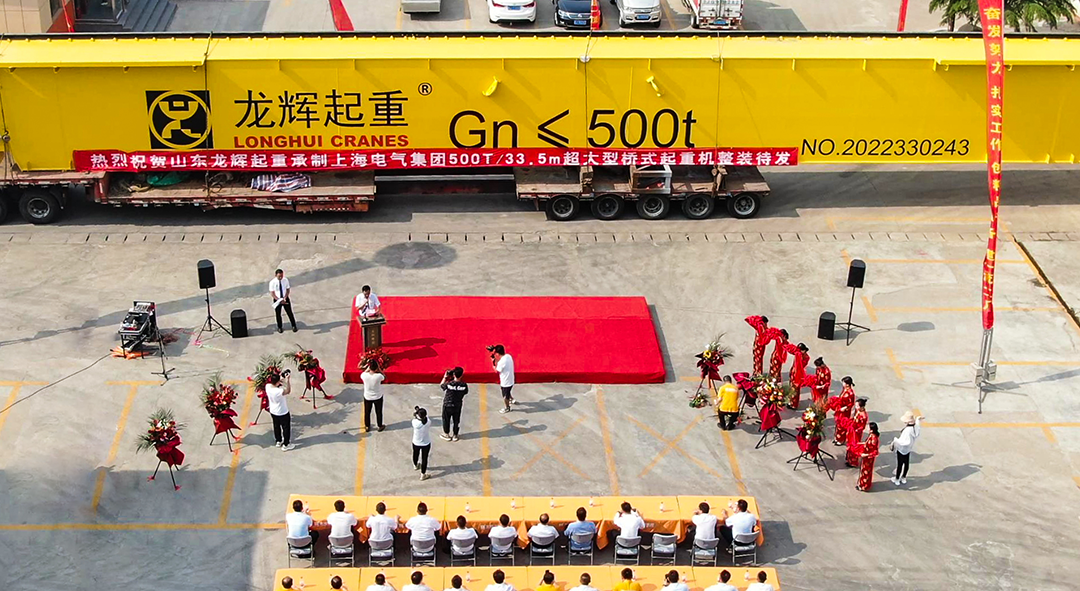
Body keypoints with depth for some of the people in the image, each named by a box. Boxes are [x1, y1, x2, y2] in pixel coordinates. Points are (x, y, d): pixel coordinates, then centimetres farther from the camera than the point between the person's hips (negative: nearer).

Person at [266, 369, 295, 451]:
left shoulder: (267, 386, -18)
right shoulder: (279, 391, -39)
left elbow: (273, 382, 1)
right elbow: (288, 391, -42)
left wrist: (279, 376, -8)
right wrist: (287, 379, -44)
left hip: (273, 412, 7)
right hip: (282, 413, -7)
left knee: (276, 426, 28)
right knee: (286, 428, 15)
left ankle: (278, 441, 47)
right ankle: (285, 445, 28)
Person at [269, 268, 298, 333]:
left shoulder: (285, 280, -14)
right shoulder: (272, 282, -19)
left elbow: (288, 289, -4)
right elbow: (272, 294, -15)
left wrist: (285, 298, -19)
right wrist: (280, 300, -24)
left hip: (285, 298, 1)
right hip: (277, 300, -1)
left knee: (290, 312, 10)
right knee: (278, 314, 13)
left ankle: (294, 326, 30)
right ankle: (279, 327, 35)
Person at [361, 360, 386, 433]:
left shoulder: (365, 376, -26)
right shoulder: (378, 376, -30)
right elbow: (384, 376, -5)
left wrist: (368, 368, -3)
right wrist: (379, 368, -9)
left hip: (367, 397, 1)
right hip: (378, 397, -1)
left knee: (367, 412, 22)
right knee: (378, 412, 20)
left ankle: (367, 427, 38)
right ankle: (380, 427, 37)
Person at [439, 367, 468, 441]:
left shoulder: (449, 384, -25)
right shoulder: (464, 385, -19)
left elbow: (441, 385, -5)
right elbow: (465, 392, -3)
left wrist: (445, 377, 6)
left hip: (447, 405, -2)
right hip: (457, 406, 2)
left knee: (446, 420, 19)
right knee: (456, 421, 20)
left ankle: (447, 435, 33)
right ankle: (455, 435, 32)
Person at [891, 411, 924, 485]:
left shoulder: (907, 430, -37)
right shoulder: (915, 427, -14)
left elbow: (906, 442, -39)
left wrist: (896, 440, -30)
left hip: (902, 450, -8)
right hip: (908, 450, 8)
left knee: (899, 465, 11)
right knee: (906, 464, 23)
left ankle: (897, 480, 29)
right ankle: (903, 478, 41)